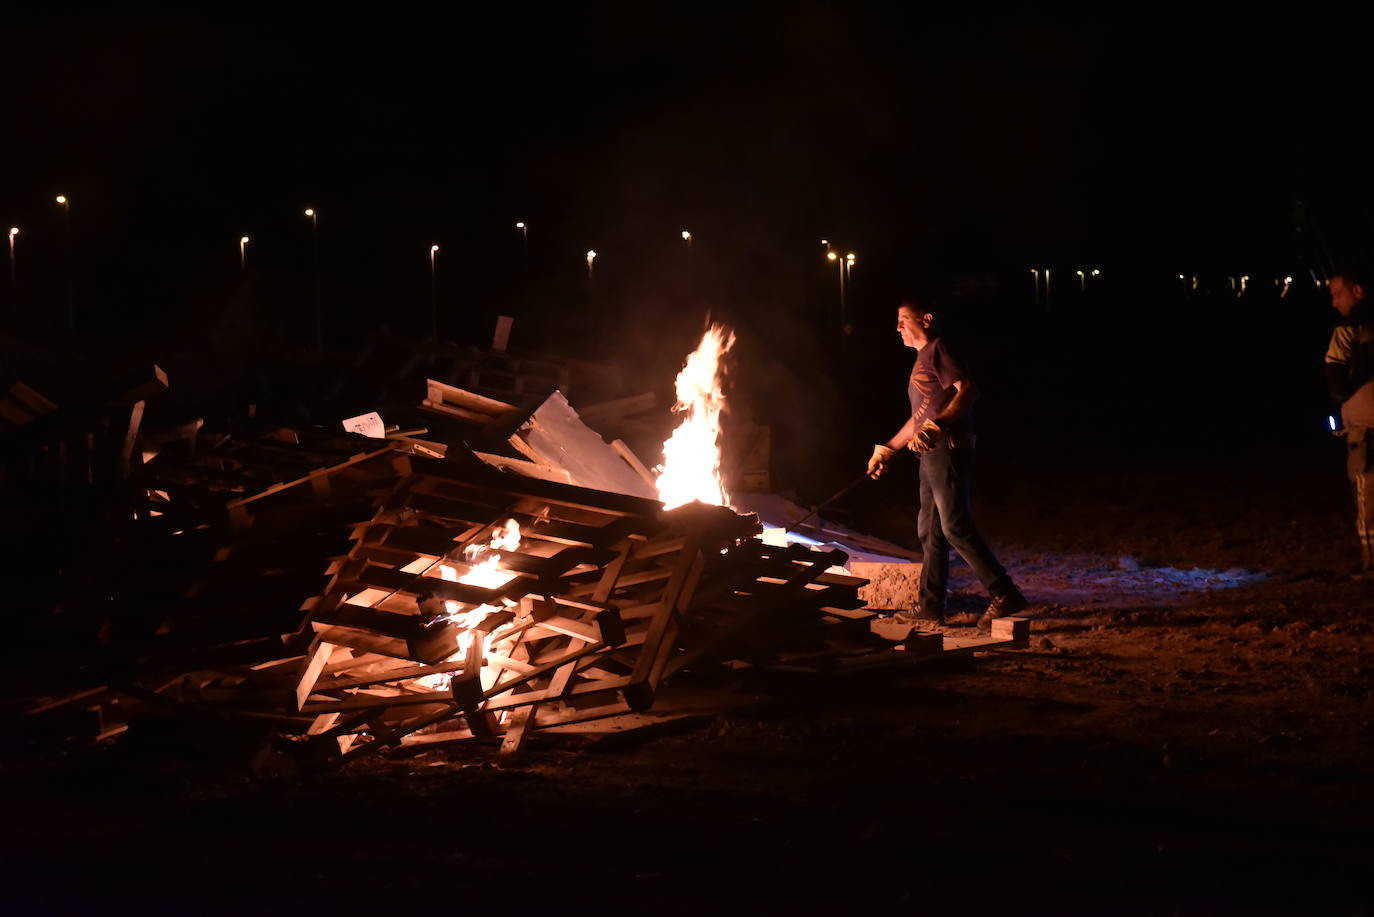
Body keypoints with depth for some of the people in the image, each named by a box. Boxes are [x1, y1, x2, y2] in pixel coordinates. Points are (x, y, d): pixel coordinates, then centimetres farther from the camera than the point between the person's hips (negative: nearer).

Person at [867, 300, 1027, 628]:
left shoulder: (937, 350, -7)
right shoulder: (923, 358, 24)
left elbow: (967, 390, -21)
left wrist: (937, 426, -31)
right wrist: (887, 449, 31)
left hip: (948, 449, -10)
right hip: (932, 454, 10)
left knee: (955, 526, -13)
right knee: (930, 530, 9)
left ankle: (1005, 595, -12)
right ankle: (930, 608, 12)